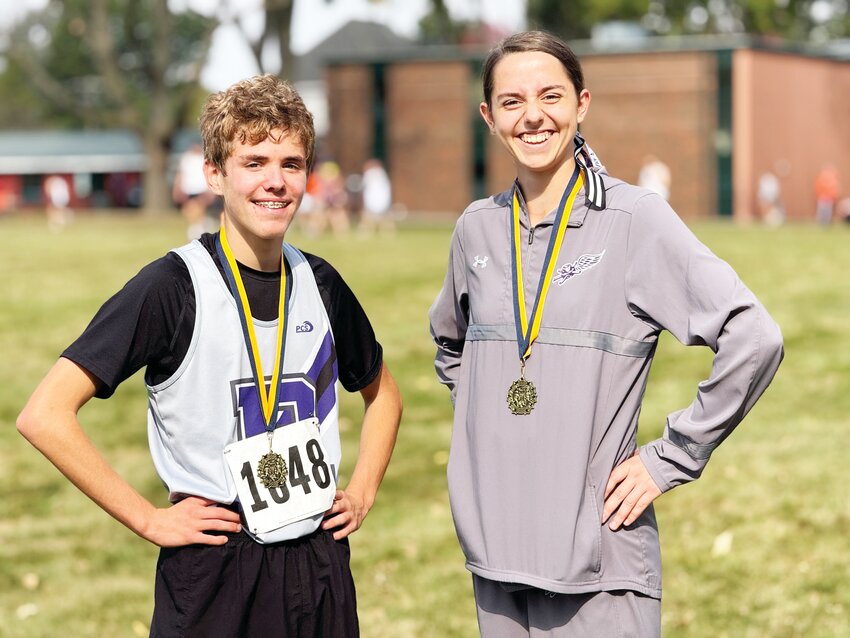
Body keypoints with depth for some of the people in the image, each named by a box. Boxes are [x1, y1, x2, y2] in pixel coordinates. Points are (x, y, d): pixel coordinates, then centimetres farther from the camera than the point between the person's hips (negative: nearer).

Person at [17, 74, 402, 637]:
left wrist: (362, 494, 9)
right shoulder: (174, 286, -11)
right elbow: (44, 416, -16)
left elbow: (382, 392, 23)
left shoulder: (319, 284, 5)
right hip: (213, 573, -4)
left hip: (320, 566, 4)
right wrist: (149, 519, -13)